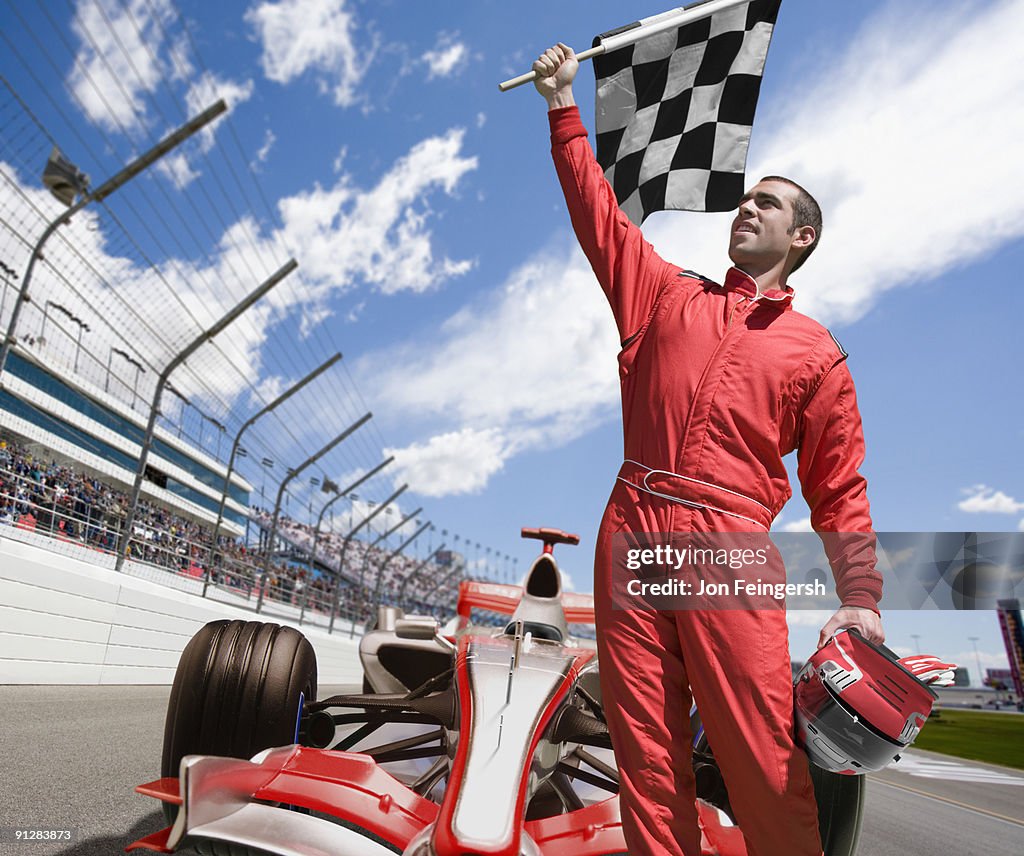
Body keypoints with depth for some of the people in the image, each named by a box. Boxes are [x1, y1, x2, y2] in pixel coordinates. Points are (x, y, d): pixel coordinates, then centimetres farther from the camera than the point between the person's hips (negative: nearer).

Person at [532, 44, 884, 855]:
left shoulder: (817, 352, 10)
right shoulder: (668, 296, 16)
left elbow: (839, 489, 8)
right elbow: (597, 209, 18)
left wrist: (861, 599, 0)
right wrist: (563, 104, 20)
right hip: (631, 529, 2)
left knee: (763, 759, -1)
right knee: (645, 749, 6)